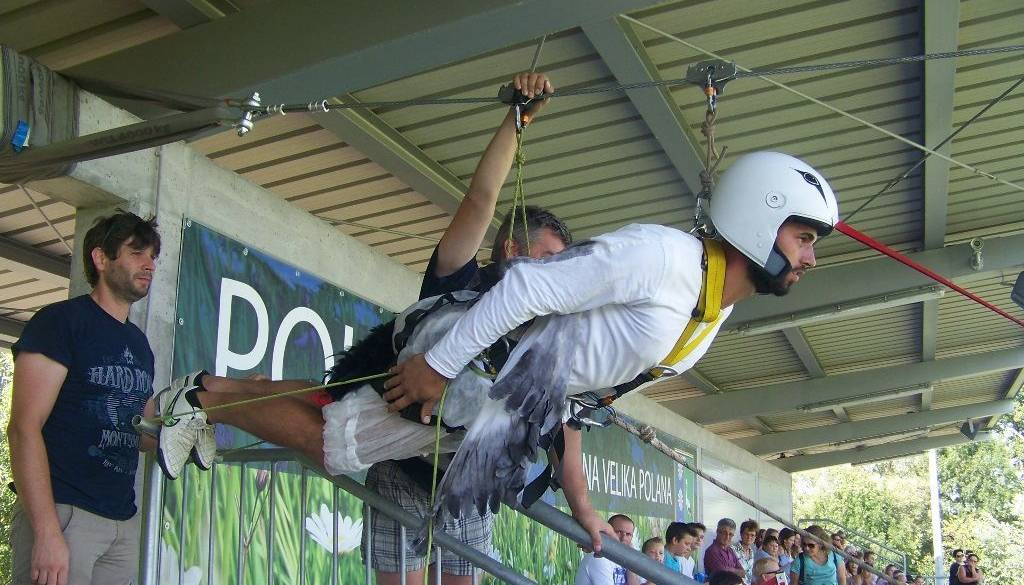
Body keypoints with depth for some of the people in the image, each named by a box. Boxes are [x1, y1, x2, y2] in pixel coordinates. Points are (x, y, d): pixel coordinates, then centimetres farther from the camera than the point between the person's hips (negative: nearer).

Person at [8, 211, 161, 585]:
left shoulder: (139, 344, 16)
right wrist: (47, 533, -22)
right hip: (62, 512, -7)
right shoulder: (60, 321, -6)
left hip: (124, 522, 7)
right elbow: (24, 428, -14)